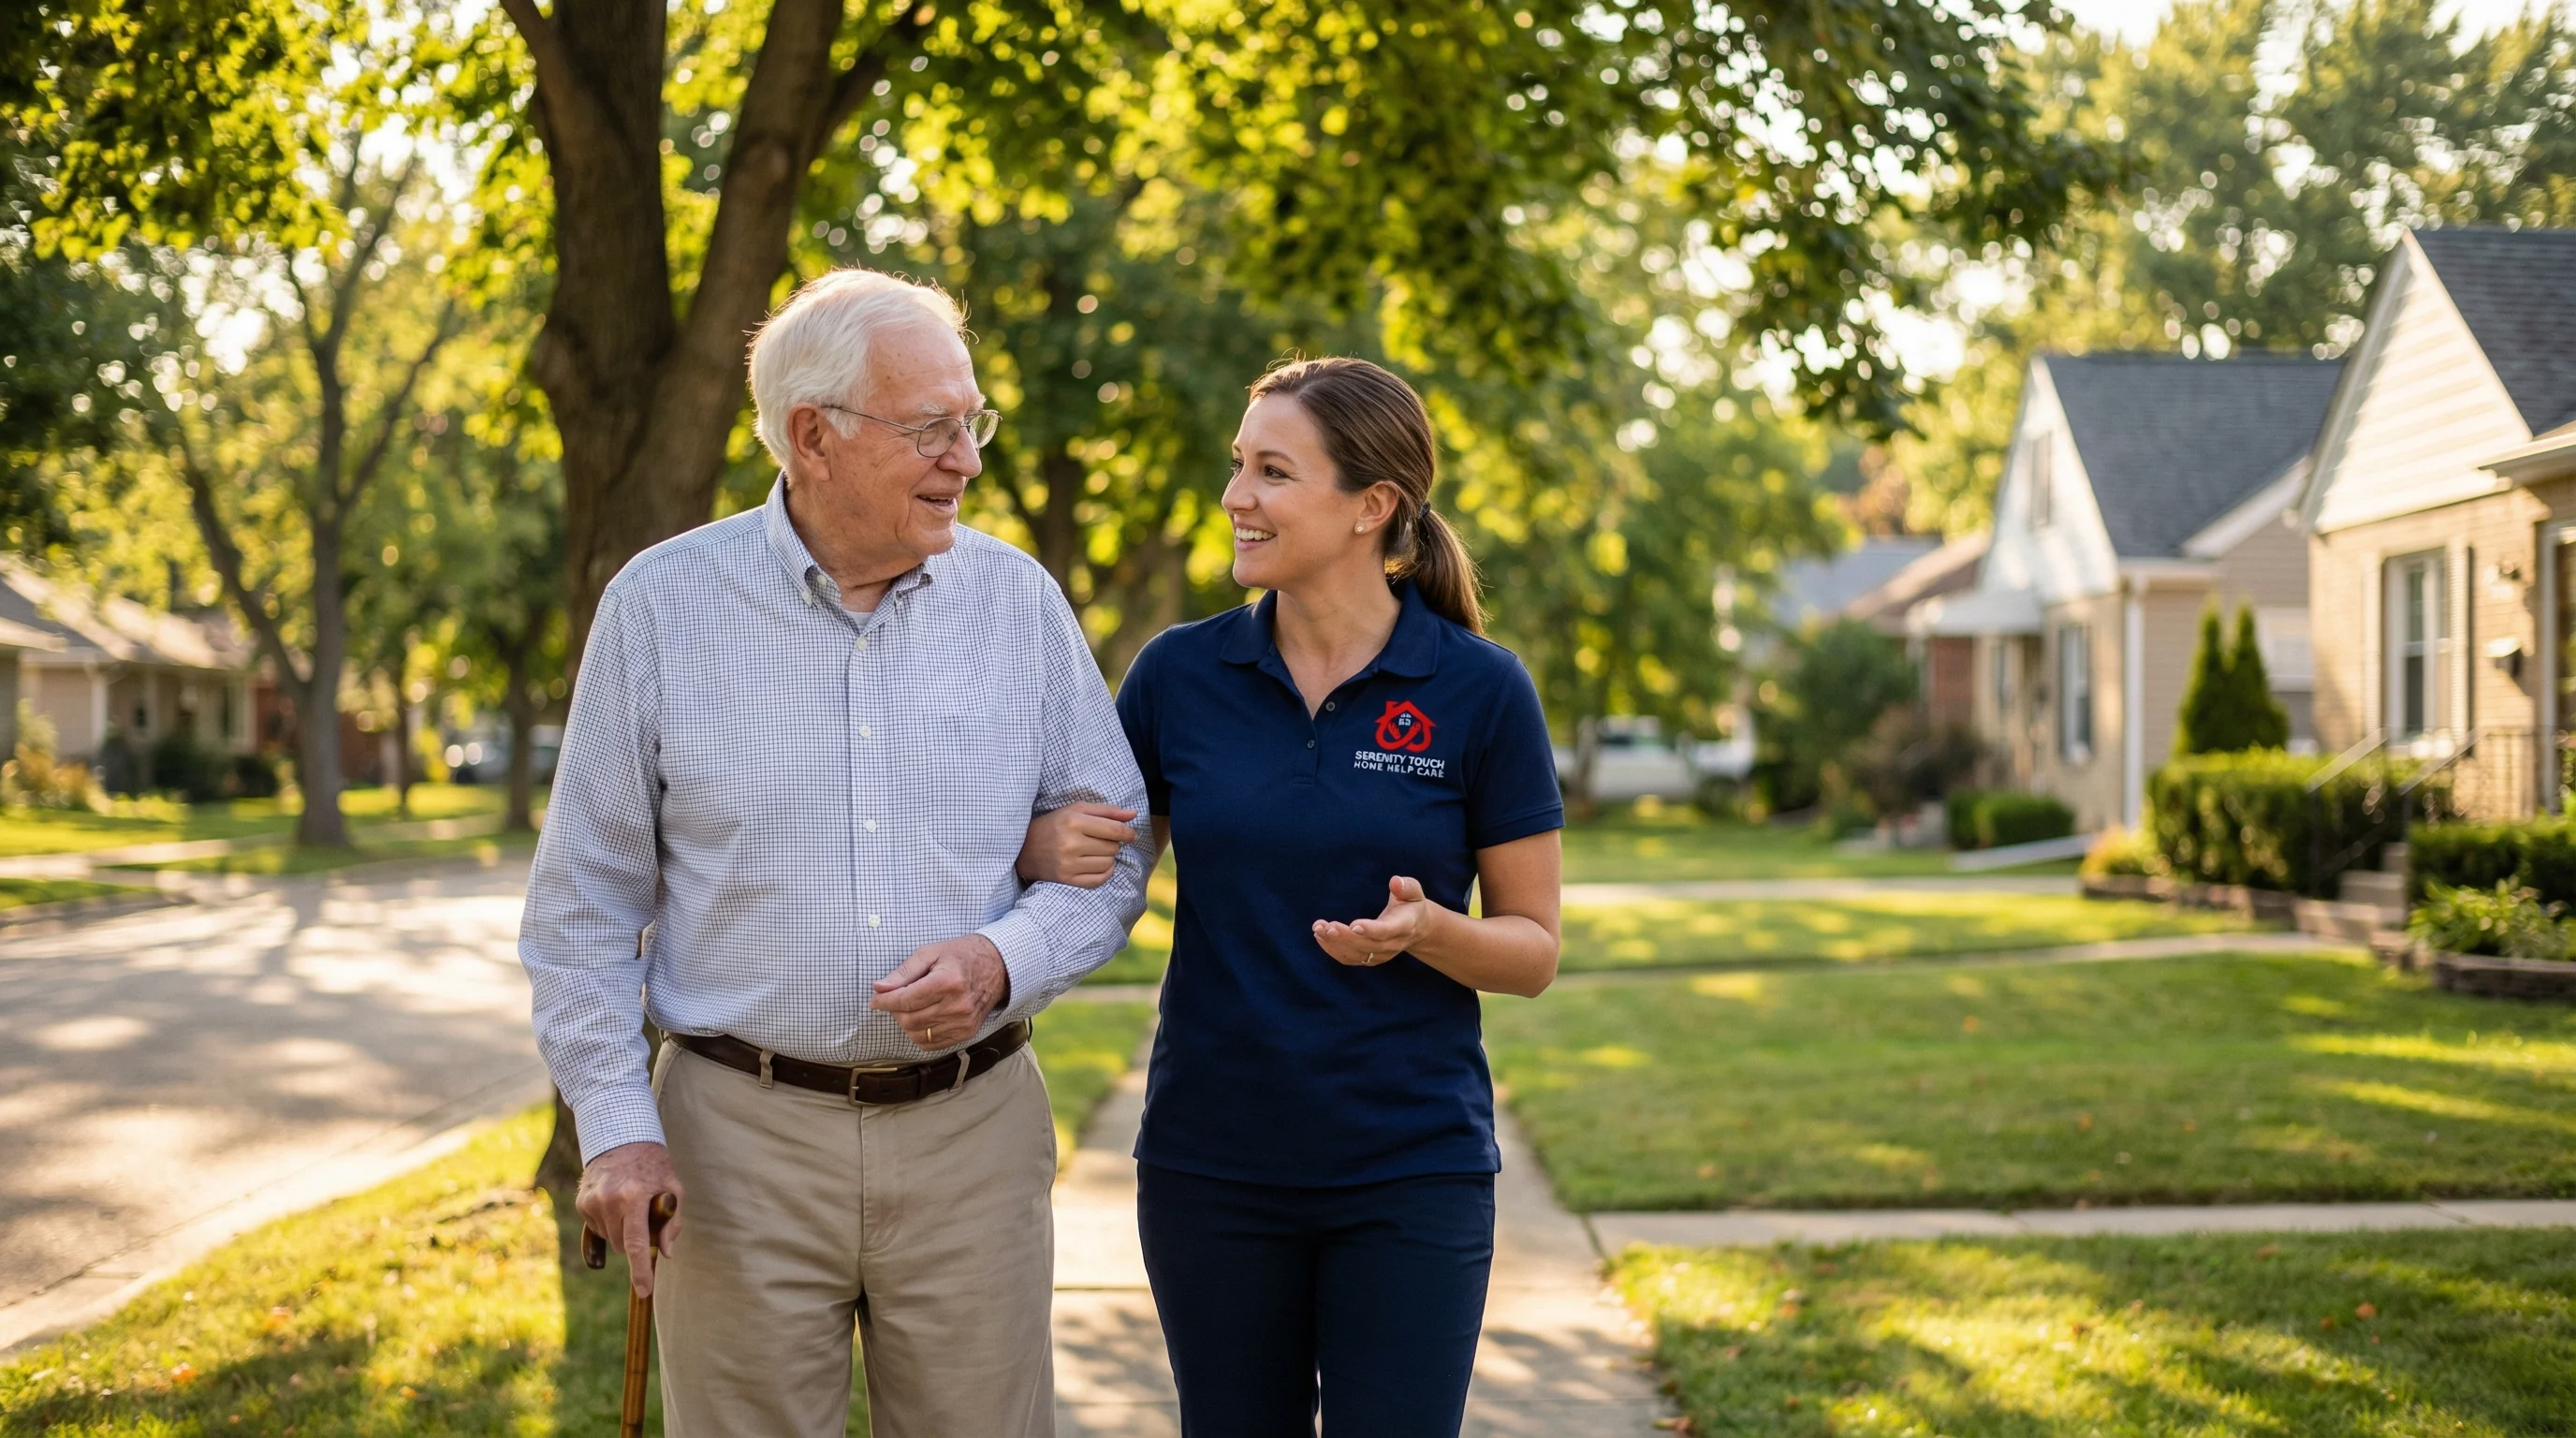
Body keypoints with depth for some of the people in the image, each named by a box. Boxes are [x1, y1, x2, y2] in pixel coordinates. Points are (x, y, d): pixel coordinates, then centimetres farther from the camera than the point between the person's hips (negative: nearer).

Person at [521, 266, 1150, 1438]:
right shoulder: (661, 604, -1)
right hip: (740, 1133, -1)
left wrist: (1005, 962, -13)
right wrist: (616, 1125, -4)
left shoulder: (1020, 602, 3)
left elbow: (1108, 852, 7)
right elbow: (585, 903, 3)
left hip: (970, 1129, 2)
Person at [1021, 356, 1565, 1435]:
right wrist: (1052, 848, -11)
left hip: (1411, 1174, -2)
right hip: (1211, 1170, 2)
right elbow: (1107, 875, 11)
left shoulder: (1480, 690, -6)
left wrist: (1423, 930, -22)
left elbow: (1533, 948, -1)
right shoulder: (1179, 673, 0)